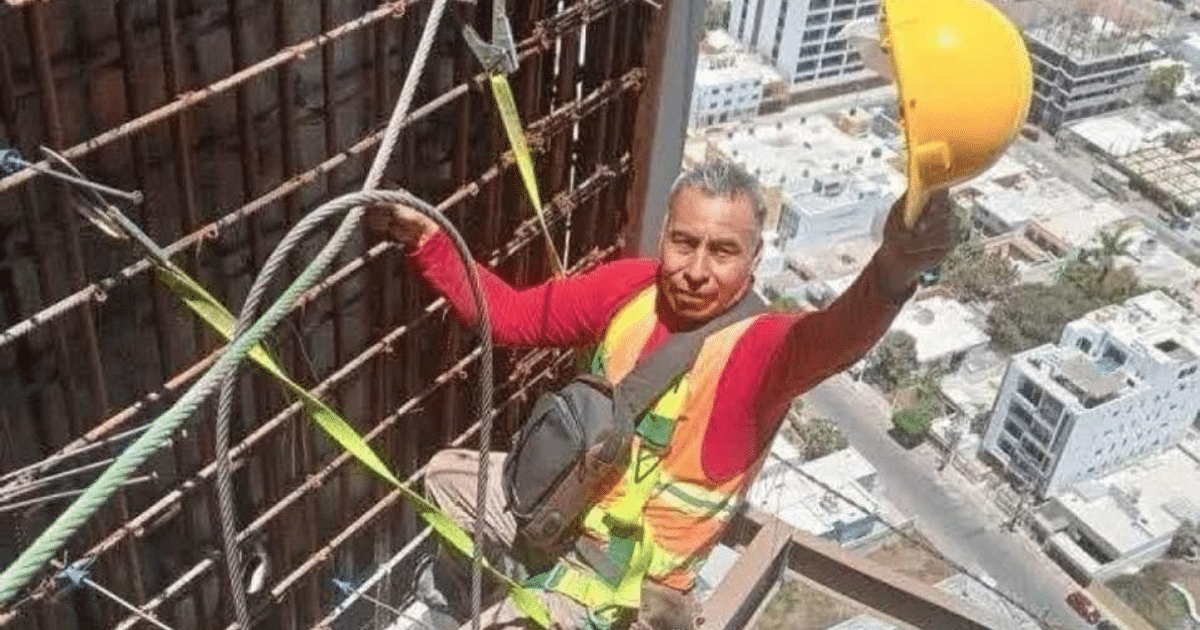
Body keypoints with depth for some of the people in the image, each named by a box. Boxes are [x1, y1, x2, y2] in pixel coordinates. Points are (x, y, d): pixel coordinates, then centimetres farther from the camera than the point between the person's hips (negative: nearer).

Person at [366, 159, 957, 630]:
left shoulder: (760, 343, -28)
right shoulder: (629, 286, -10)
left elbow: (833, 337, -51)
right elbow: (508, 314, 0)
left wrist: (891, 274, -73)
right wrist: (427, 238, -11)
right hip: (570, 506, 7)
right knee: (446, 473, 20)